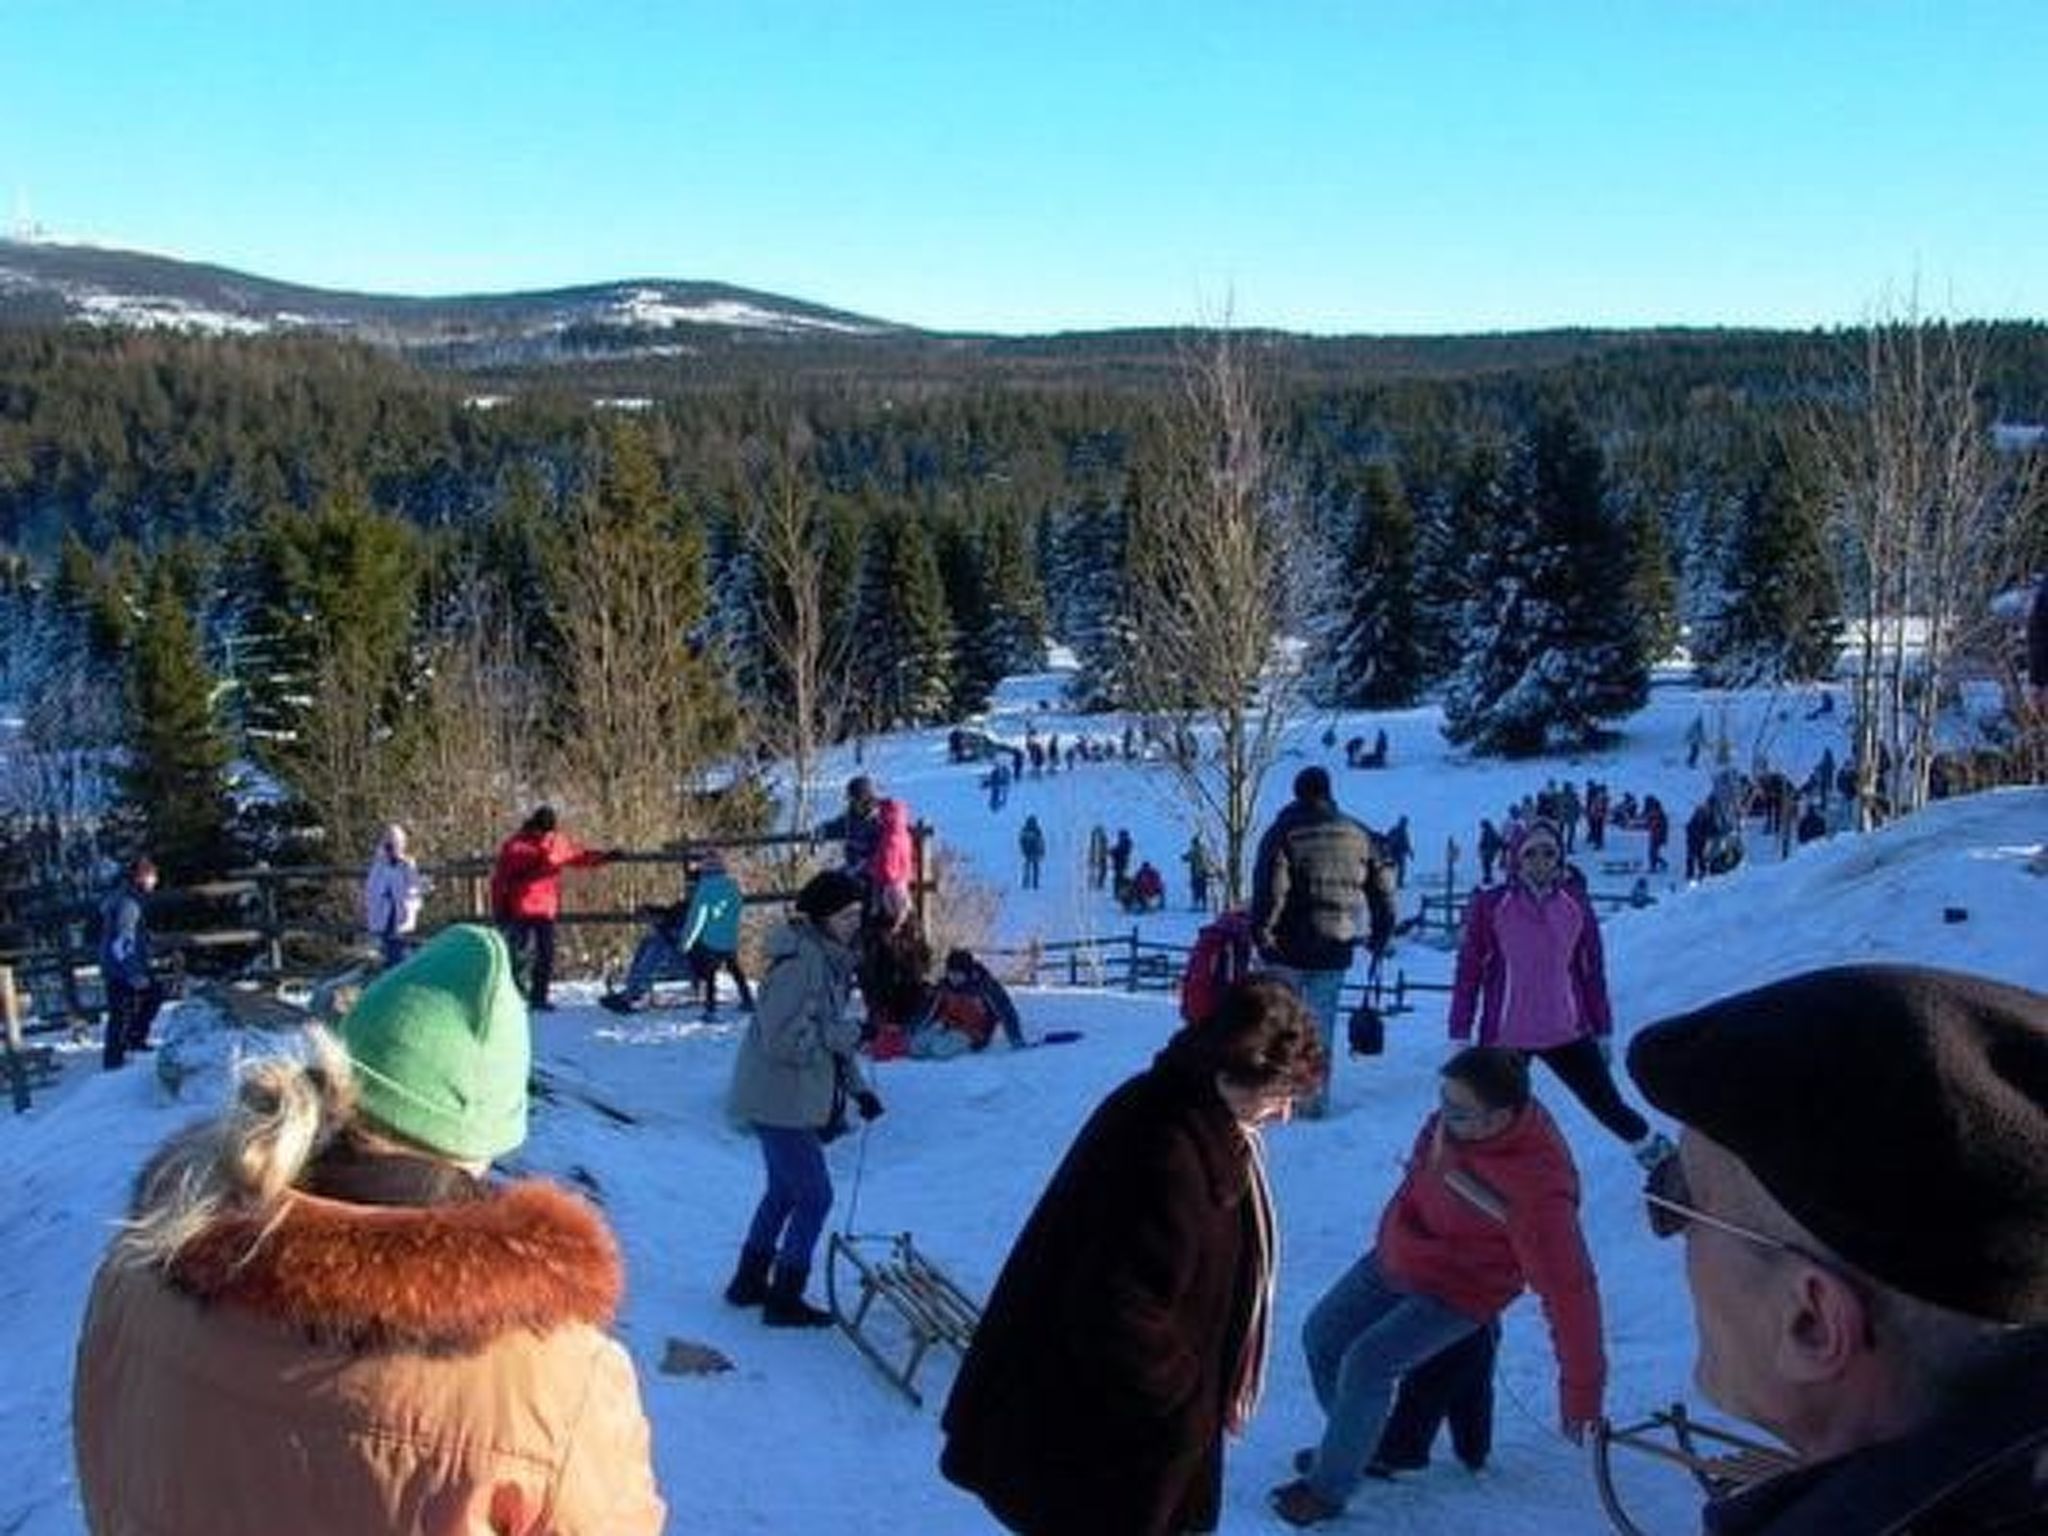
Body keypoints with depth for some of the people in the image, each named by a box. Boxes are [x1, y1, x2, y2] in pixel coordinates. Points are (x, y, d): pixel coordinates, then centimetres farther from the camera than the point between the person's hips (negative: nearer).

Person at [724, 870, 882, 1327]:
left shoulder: (830, 958, 9)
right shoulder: (800, 961, -23)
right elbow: (783, 1038, -27)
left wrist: (857, 1087, 12)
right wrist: (851, 1033, -22)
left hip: (794, 1099, 10)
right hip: (781, 1102, -10)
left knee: (784, 1190, 21)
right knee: (814, 1196, -2)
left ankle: (749, 1282, 34)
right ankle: (784, 1300, 8)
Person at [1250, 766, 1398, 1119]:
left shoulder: (1284, 831, -5)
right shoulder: (1357, 835, 9)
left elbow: (1269, 888, -14)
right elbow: (1382, 887, 12)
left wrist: (1261, 932, -10)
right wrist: (1381, 934, 20)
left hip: (1289, 947, -3)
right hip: (1335, 949, 4)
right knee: (1322, 1024, 11)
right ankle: (1316, 1100, 12)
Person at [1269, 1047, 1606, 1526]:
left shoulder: (1535, 1186, -39)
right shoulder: (1456, 1117, -19)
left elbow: (1567, 1288, -33)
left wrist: (1581, 1388, -26)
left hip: (1457, 1291, -7)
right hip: (1394, 1257, 7)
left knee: (1365, 1364, -18)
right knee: (1321, 1335, 11)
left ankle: (1328, 1489, 4)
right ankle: (1349, 1446, 34)